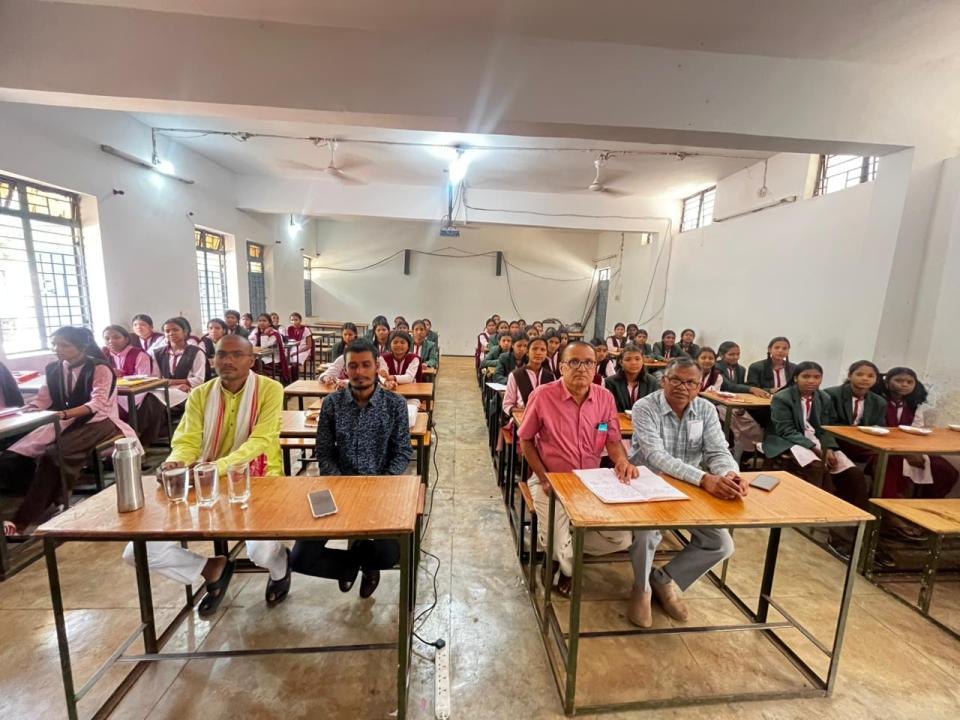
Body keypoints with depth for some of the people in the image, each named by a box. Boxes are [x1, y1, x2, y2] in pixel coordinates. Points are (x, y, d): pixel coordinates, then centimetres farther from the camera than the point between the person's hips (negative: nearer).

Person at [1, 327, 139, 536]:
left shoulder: (100, 368, -7)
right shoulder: (52, 369, 13)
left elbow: (97, 404, -20)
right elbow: (40, 401, 7)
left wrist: (65, 414, -34)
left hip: (97, 423, -7)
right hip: (63, 424, 7)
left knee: (54, 454, -30)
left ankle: (23, 521, -24)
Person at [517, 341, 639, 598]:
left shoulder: (606, 398, -4)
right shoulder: (542, 396, -16)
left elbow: (613, 440, 2)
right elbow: (526, 440, -5)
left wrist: (622, 460, -22)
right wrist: (543, 478, -12)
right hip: (552, 481, -4)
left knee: (621, 538, -7)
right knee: (559, 545, -16)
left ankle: (563, 554, 19)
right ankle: (569, 566, 25)